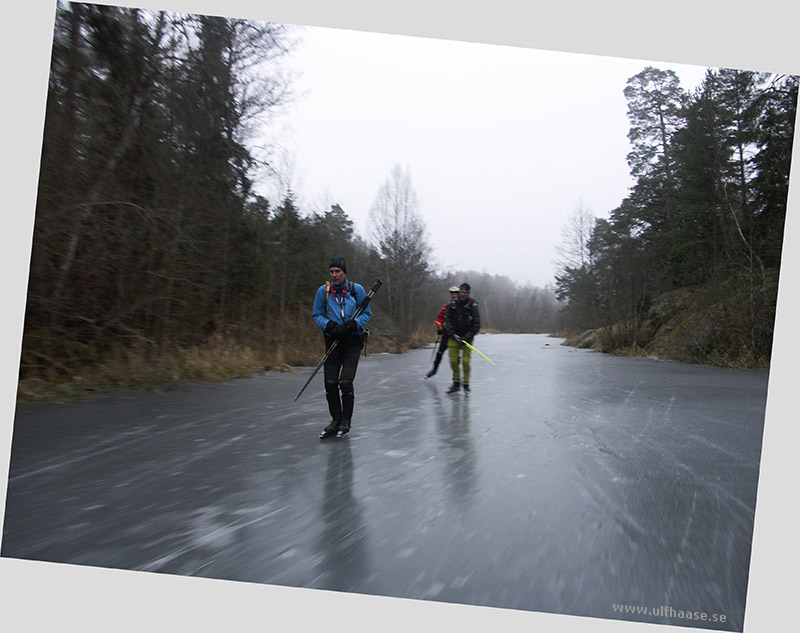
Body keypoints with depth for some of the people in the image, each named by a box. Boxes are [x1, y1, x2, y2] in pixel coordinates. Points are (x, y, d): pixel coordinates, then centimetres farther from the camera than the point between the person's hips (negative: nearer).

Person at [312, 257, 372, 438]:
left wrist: (351, 325, -16)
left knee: (345, 382, -10)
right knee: (330, 384, -2)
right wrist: (329, 326, -13)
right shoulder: (323, 291, 0)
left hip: (353, 340, -2)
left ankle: (346, 421, 10)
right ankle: (336, 420, 18)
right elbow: (316, 315, 7)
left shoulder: (356, 289, -3)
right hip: (333, 340, 2)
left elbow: (367, 314, 2)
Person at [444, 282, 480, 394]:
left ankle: (466, 384, 6)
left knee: (465, 361, -9)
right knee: (453, 360, -1)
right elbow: (447, 319, 7)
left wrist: (466, 338, -15)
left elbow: (476, 326, -9)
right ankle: (456, 383, 14)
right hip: (454, 337, 3)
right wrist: (451, 332, -8)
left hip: (467, 338, -2)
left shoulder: (473, 307, -10)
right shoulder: (453, 305, -2)